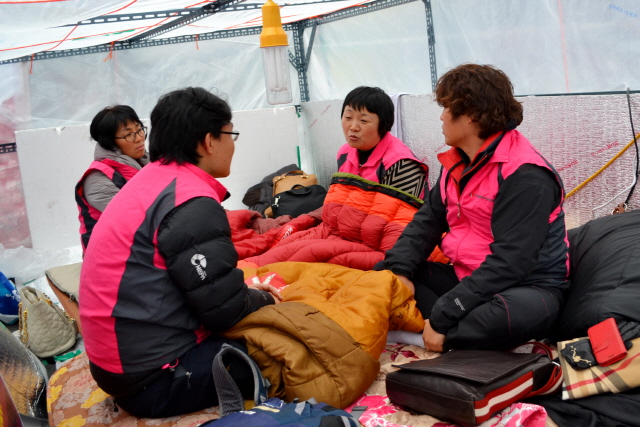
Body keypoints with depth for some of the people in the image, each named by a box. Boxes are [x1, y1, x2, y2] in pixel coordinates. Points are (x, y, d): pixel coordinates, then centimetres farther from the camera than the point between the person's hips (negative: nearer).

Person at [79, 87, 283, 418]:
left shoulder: (151, 179, 9)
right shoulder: (192, 203, -21)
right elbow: (224, 310, -18)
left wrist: (247, 292, 11)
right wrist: (263, 300, 1)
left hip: (122, 355, 10)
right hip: (154, 380, -10)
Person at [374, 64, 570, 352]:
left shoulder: (525, 176, -21)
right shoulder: (457, 163, 7)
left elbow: (510, 261, -28)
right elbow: (427, 220, 7)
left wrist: (442, 317, -29)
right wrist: (398, 270, -13)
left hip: (526, 287, -8)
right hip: (467, 278, 8)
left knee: (511, 315, -41)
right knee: (383, 273, -2)